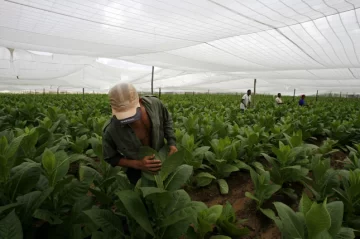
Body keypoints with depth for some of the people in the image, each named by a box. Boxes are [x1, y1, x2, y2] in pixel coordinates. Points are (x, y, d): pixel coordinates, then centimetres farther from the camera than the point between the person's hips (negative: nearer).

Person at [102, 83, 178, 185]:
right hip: (137, 170, -3)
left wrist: (172, 143, -18)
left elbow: (166, 120, -4)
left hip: (160, 160, 3)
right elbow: (111, 158, -13)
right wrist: (138, 164, -27)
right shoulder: (111, 131, -32)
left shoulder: (154, 104, -27)